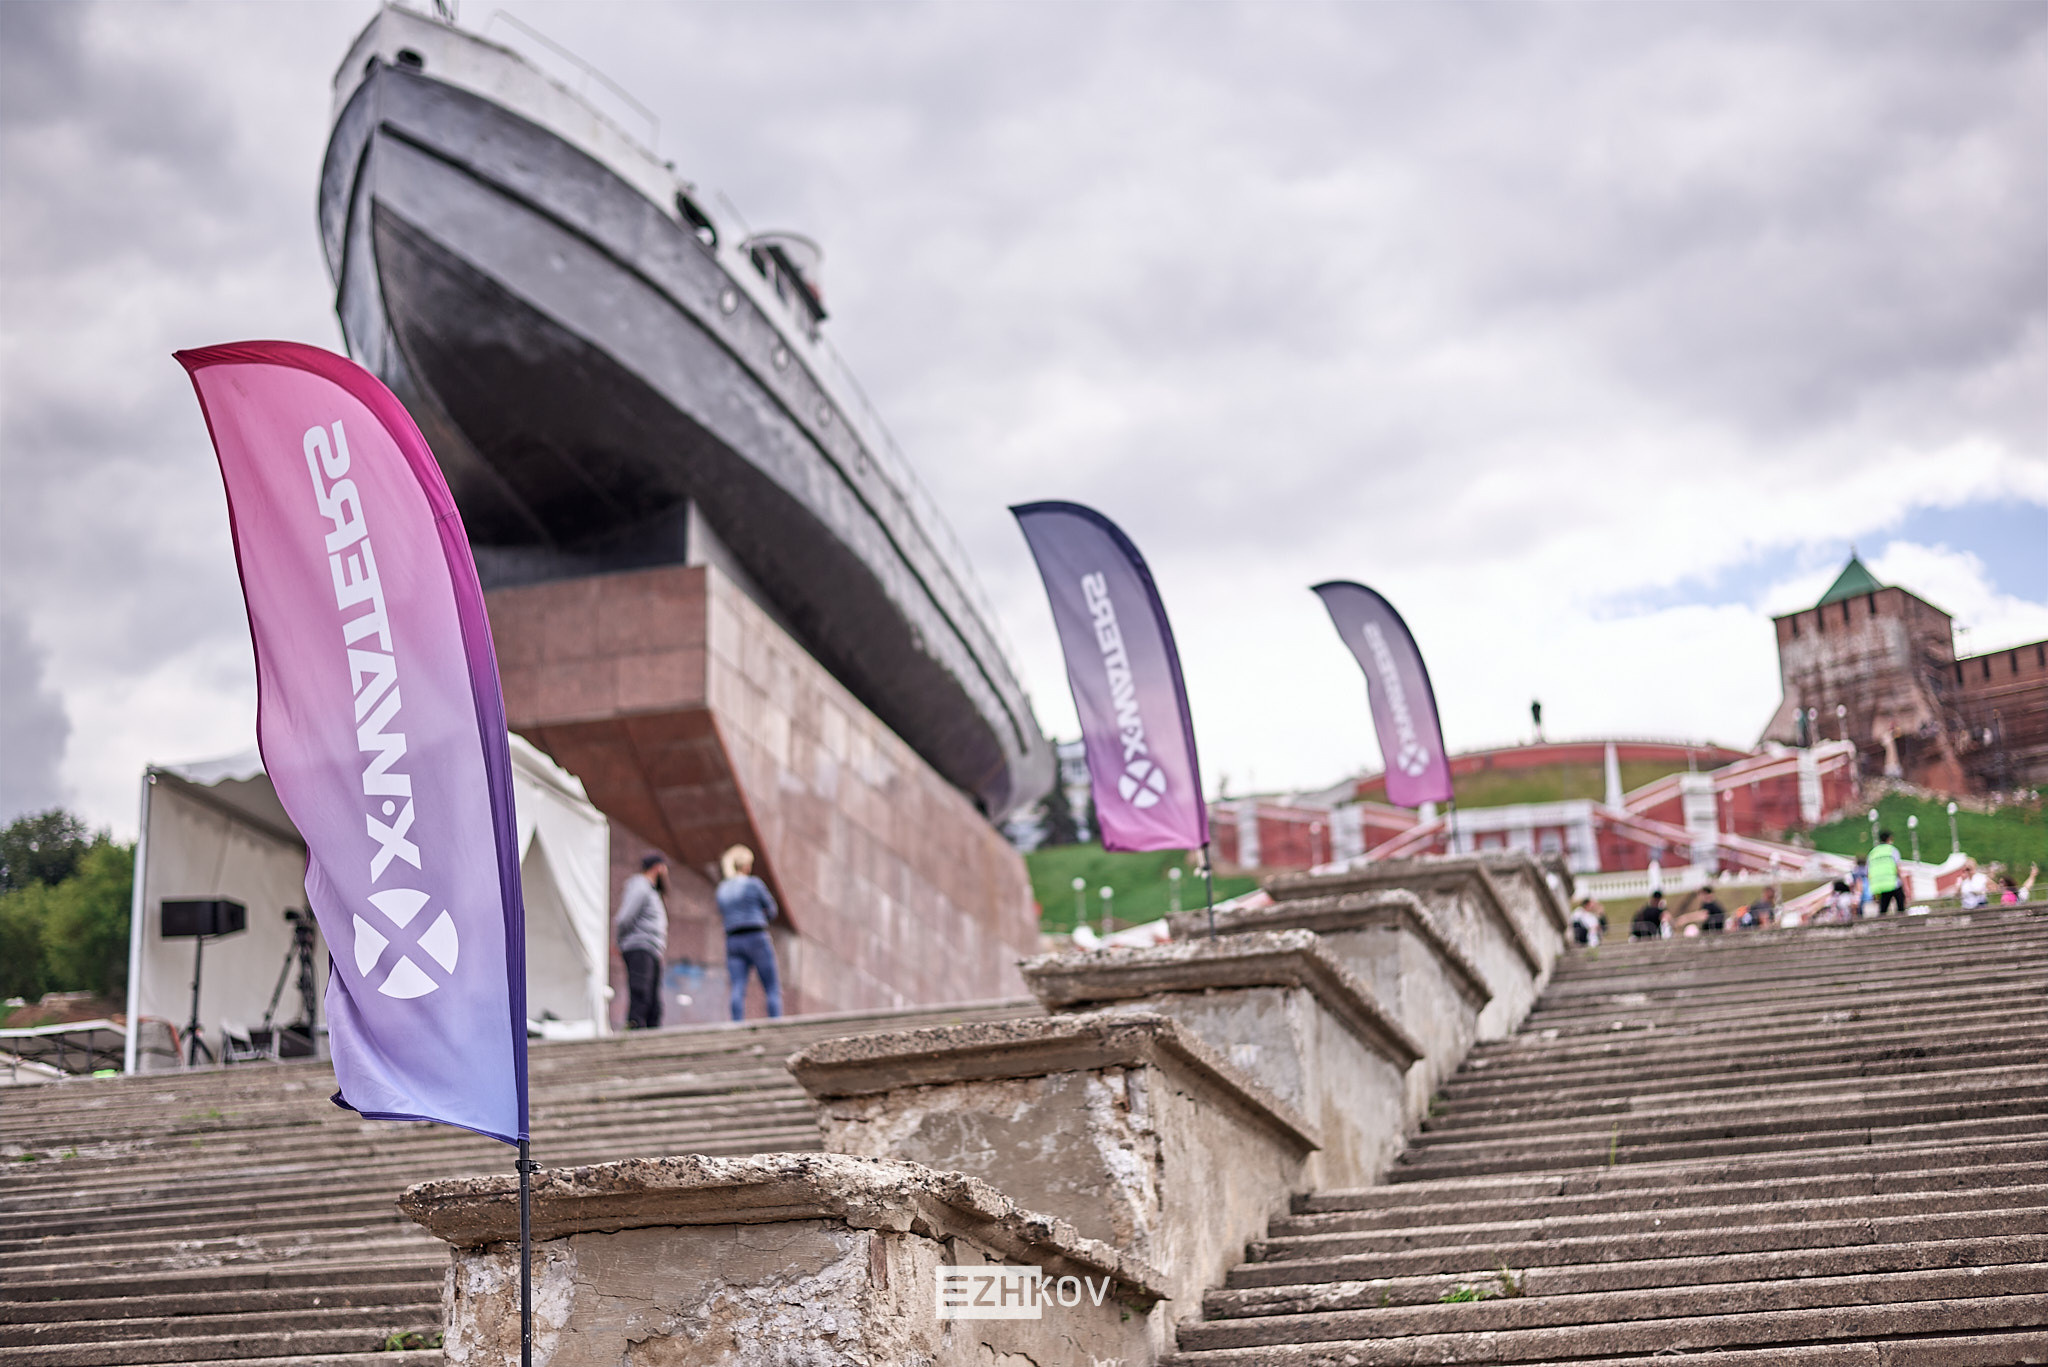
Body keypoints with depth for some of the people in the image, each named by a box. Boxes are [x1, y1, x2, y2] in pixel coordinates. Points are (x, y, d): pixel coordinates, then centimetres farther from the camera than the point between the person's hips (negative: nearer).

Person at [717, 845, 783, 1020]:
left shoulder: (722, 889, 14)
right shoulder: (754, 884, -3)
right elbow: (772, 911, 4)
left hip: (733, 941, 5)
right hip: (757, 938, -5)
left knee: (738, 990, -5)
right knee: (773, 989, -1)